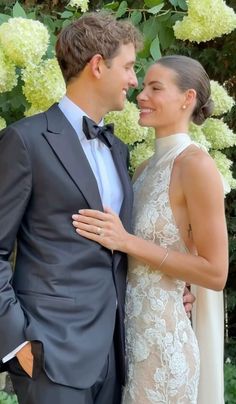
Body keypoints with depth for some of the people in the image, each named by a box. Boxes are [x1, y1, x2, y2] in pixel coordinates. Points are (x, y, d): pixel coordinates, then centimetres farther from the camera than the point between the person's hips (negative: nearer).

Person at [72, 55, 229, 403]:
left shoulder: (196, 165, -14)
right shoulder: (146, 168, 9)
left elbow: (216, 273, -16)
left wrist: (126, 242, -19)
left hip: (162, 339, -7)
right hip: (128, 330, 8)